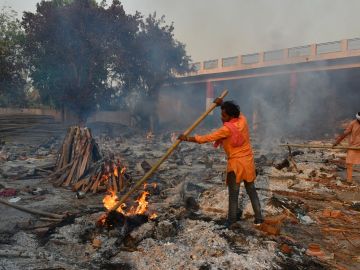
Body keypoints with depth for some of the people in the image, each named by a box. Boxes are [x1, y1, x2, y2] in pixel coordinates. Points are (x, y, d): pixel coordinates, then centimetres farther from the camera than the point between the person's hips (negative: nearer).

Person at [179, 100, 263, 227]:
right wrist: (222, 104, 13)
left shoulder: (227, 129, -22)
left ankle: (233, 219, 22)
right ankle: (258, 218, 23)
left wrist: (187, 138, -15)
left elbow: (207, 138, -21)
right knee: (251, 190, 16)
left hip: (236, 163, -7)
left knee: (233, 193, 9)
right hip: (248, 161, 7)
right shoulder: (242, 119, -4)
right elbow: (234, 112, 22)